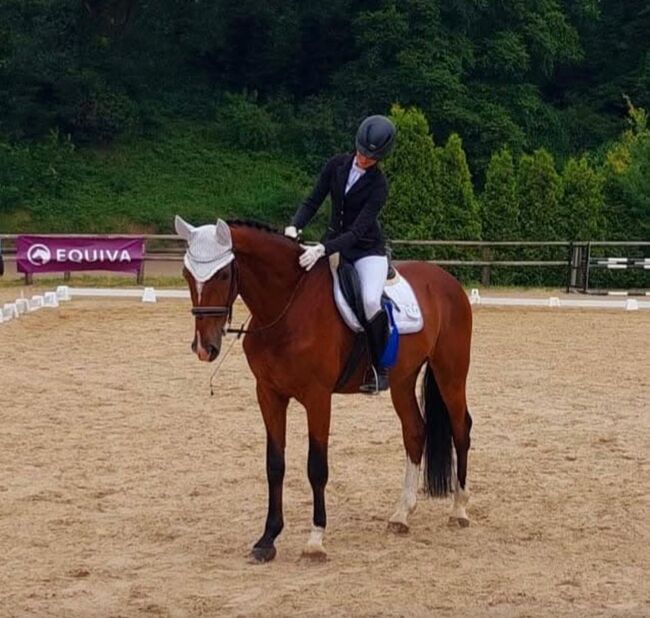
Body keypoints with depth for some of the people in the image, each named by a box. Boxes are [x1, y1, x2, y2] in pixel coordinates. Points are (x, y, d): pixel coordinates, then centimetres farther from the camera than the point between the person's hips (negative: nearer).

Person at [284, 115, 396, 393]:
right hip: (334, 242, 6)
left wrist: (322, 249, -38)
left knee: (371, 300, -31)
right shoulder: (337, 165, -4)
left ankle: (380, 367, -13)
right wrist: (294, 227, -21)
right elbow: (313, 201, -1)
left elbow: (358, 231, -25)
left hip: (367, 249, -5)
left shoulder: (378, 185, -18)